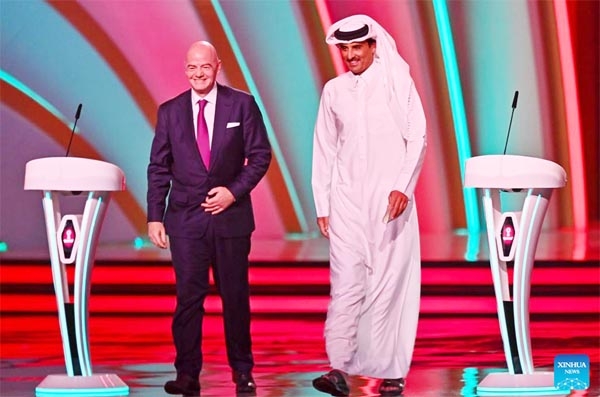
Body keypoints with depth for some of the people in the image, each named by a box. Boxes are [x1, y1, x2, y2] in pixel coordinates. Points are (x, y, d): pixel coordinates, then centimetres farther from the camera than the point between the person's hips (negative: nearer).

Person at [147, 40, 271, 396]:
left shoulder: (242, 105, 2)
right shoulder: (170, 111, 6)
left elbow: (260, 155, 2)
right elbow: (159, 168, 6)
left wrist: (234, 191, -11)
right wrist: (155, 216, 0)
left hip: (231, 214, -1)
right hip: (185, 217, 1)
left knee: (235, 295, 6)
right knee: (188, 296, -1)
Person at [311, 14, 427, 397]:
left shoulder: (398, 82, 2)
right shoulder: (334, 90, 10)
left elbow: (417, 138, -1)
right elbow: (324, 150, 13)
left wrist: (403, 186, -12)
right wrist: (322, 204, 9)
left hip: (390, 198, -2)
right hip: (347, 201, 2)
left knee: (390, 284, -1)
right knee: (345, 284, -7)